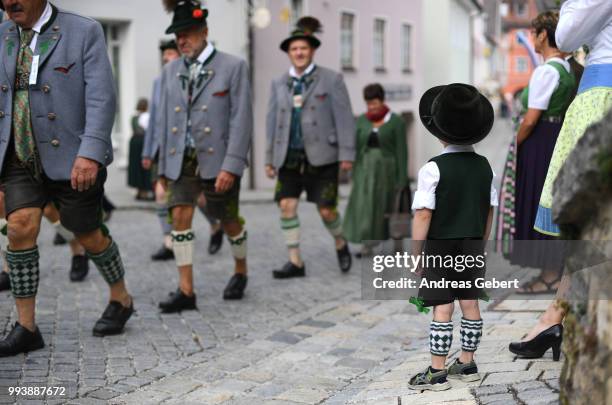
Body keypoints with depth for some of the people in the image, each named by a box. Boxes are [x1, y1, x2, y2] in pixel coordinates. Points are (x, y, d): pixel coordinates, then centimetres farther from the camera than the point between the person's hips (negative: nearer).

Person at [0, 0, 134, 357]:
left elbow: (101, 98, -16)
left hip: (72, 158, -3)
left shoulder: (85, 32, -9)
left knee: (88, 234, 8)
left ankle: (121, 299, 35)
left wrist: (90, 154, -26)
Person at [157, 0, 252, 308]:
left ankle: (240, 271, 36)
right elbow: (165, 120, 12)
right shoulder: (171, 71, 8)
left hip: (218, 160, -3)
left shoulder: (233, 67, -7)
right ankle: (186, 291, -6)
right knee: (179, 216, -9)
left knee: (229, 222, 10)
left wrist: (231, 166, -19)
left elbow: (242, 120, -12)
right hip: (183, 160, 3)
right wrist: (163, 166, 11)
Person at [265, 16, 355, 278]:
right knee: (287, 206, -6)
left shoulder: (331, 80, 0)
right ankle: (295, 262, 1)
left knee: (326, 210, -2)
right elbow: (273, 122, 14)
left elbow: (344, 118, -4)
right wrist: (270, 158, 12)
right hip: (289, 158, 4)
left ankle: (340, 244, 28)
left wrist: (347, 155, -10)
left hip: (321, 156, -3)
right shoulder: (279, 85, 11)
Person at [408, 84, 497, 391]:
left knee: (442, 309, -4)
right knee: (470, 305, 11)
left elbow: (423, 215, -17)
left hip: (440, 247, -6)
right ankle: (467, 365, 22)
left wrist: (415, 253, -9)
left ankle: (437, 373, 1)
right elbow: (489, 211, 9)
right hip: (472, 245, 6)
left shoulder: (433, 170, -16)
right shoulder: (484, 166, 3)